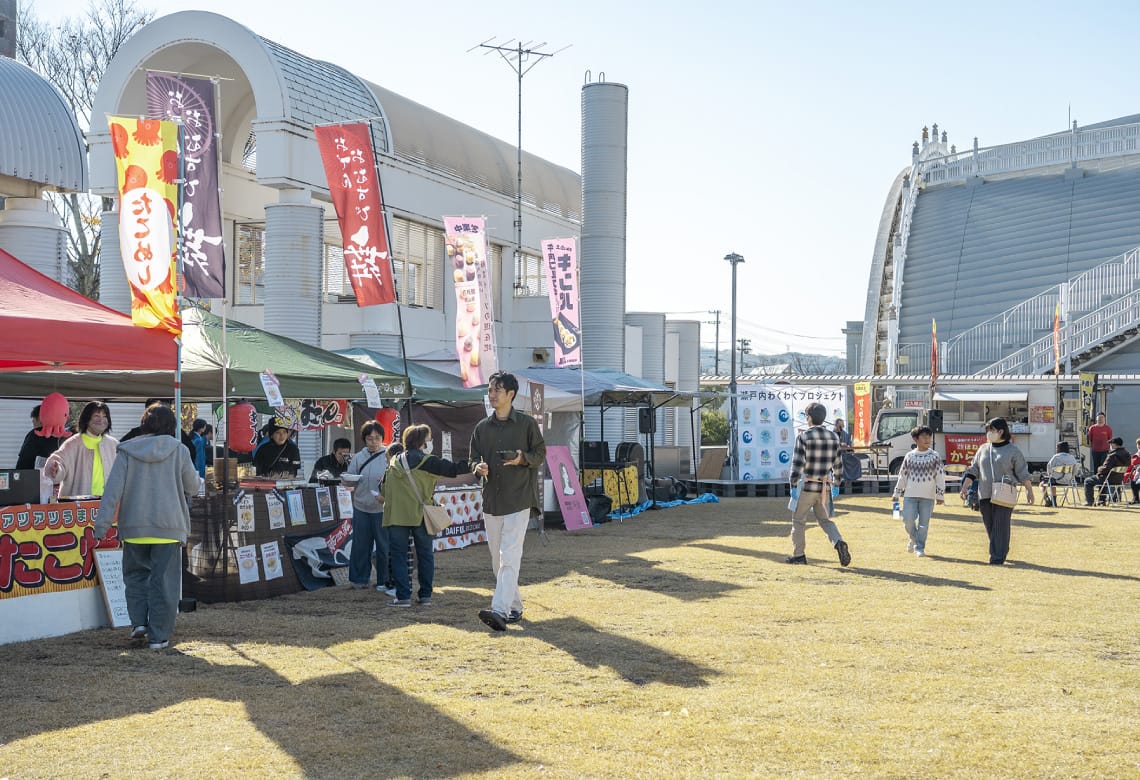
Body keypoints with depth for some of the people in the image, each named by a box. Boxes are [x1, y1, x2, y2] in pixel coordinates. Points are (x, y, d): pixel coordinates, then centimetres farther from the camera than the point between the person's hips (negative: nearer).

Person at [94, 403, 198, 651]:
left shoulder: (127, 452, 0)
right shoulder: (178, 451, -1)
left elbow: (113, 490, -6)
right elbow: (192, 487, 6)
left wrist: (102, 524, -7)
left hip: (134, 527, 1)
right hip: (169, 527, -1)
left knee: (135, 574, 19)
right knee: (164, 581, 4)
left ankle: (139, 622, 8)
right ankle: (158, 635, 4)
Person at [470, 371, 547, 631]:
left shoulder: (527, 423, 0)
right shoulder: (482, 427, 12)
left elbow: (541, 454, 4)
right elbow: (474, 458, 15)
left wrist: (522, 459, -16)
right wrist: (478, 468, -8)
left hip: (518, 499, -6)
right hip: (491, 500, 6)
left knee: (510, 557, -16)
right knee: (498, 560, 10)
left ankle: (500, 610, -26)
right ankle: (515, 606, 23)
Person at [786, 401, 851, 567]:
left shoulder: (803, 437, -11)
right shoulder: (833, 437, 4)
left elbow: (797, 463, -15)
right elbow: (838, 463, 9)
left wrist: (793, 485, -11)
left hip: (806, 486, -4)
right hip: (825, 487, 5)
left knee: (799, 520, 11)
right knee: (824, 519, 15)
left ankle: (798, 554, 15)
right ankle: (839, 543, -10)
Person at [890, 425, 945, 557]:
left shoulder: (935, 456, 2)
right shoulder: (909, 456, 7)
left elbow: (941, 476, 2)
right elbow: (902, 476, 13)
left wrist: (940, 495, -4)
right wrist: (896, 493, 12)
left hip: (928, 497, -1)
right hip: (910, 495, 1)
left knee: (924, 523, 0)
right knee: (908, 519, -7)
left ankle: (919, 548, 12)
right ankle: (913, 539, 21)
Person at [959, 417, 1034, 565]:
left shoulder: (1013, 451, 0)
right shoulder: (983, 449, 12)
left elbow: (1023, 473, 3)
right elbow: (973, 470, 13)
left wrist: (1029, 491, 1)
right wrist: (965, 488, 5)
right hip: (985, 495, 5)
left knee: (1000, 526, -9)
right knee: (989, 526, 9)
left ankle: (998, 557, -8)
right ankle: (1002, 551, 26)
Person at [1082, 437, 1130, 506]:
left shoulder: (1113, 456, -25)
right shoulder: (1127, 455, 1)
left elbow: (1105, 469, -27)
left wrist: (1099, 469, -2)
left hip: (1110, 480, -8)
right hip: (1120, 480, 8)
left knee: (1088, 481, 8)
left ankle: (1089, 502, 8)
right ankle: (1102, 501, 40)